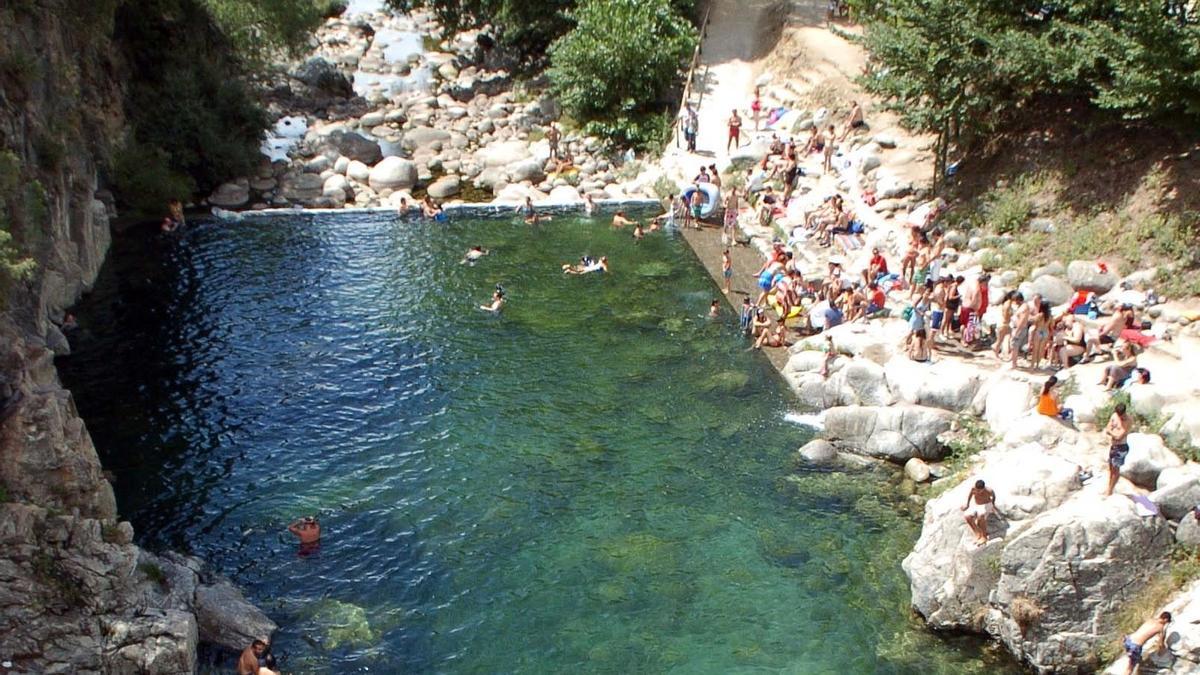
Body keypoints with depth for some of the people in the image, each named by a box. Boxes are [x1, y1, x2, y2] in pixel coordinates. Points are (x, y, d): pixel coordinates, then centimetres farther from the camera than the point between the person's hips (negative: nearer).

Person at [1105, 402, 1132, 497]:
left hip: (1121, 447, -7)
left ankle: (1110, 491, 15)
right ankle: (1108, 488, 27)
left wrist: (1109, 431, -9)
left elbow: (1119, 436, -24)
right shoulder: (1114, 415, 0)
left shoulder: (1127, 421, -21)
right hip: (1112, 445, 7)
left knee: (1115, 469, 4)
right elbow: (1107, 430, 5)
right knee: (1110, 468, 15)